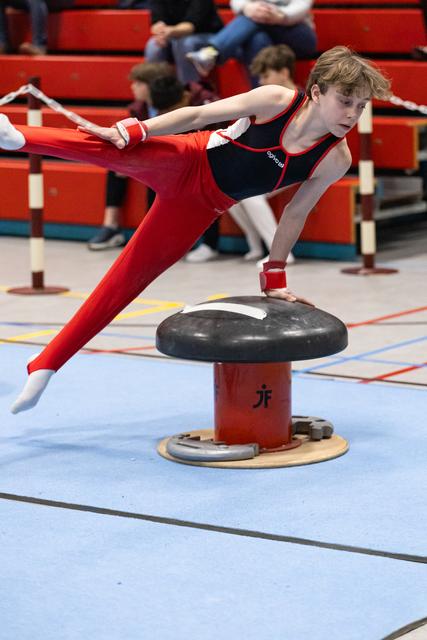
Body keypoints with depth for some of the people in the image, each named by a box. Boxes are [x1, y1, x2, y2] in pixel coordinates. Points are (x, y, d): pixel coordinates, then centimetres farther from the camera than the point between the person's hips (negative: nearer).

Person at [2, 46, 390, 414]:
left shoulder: (336, 160, -13)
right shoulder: (276, 101, -20)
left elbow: (295, 213, 1)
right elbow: (199, 115, -15)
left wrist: (274, 277, 5)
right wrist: (134, 130, -25)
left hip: (200, 207, 2)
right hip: (184, 161, -2)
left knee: (127, 281, 2)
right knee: (112, 148, -33)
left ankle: (45, 364, 10)